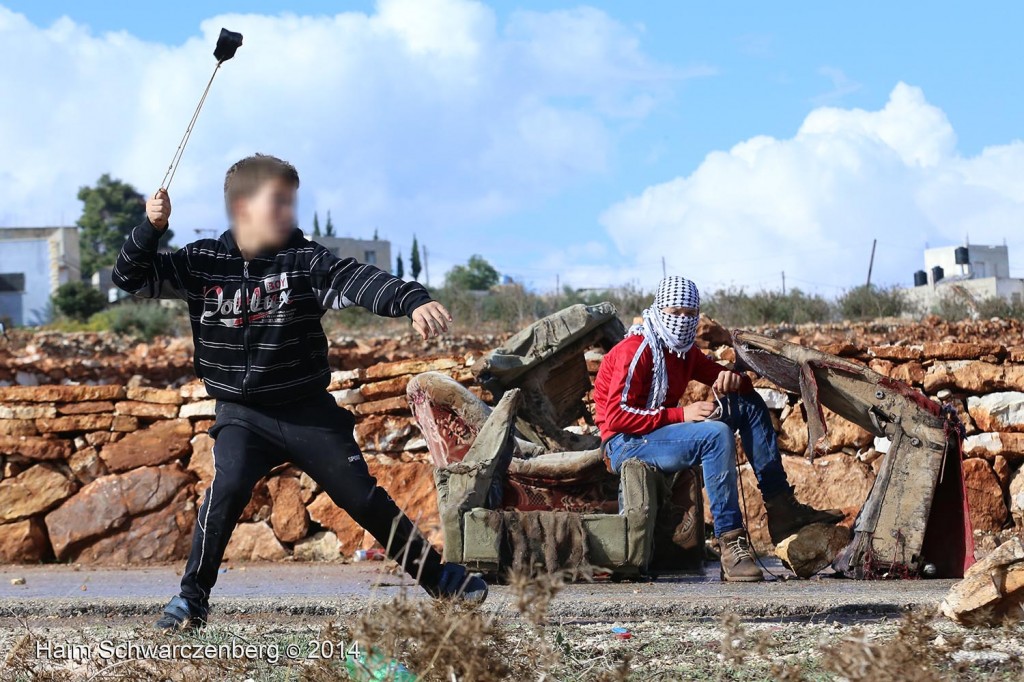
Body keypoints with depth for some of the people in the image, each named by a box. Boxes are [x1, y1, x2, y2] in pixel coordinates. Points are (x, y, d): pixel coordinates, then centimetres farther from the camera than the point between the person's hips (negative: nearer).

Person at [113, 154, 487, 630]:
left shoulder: (305, 261, -8)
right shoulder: (201, 262, -3)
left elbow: (359, 280, -23)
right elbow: (131, 278, -2)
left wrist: (413, 301, -41)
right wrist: (151, 228, -19)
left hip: (309, 412, 0)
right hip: (240, 415, 0)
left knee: (362, 496, 2)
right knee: (229, 485, -25)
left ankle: (436, 575, 20)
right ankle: (192, 596, -14)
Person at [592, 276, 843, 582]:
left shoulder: (685, 352, 11)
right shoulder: (636, 350, -16)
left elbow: (732, 381, 15)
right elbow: (616, 415, -23)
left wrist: (733, 379, -12)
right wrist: (680, 414, -24)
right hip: (626, 444, -9)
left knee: (748, 403, 3)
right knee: (716, 435, -33)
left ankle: (782, 508, -3)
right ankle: (731, 542, -35)